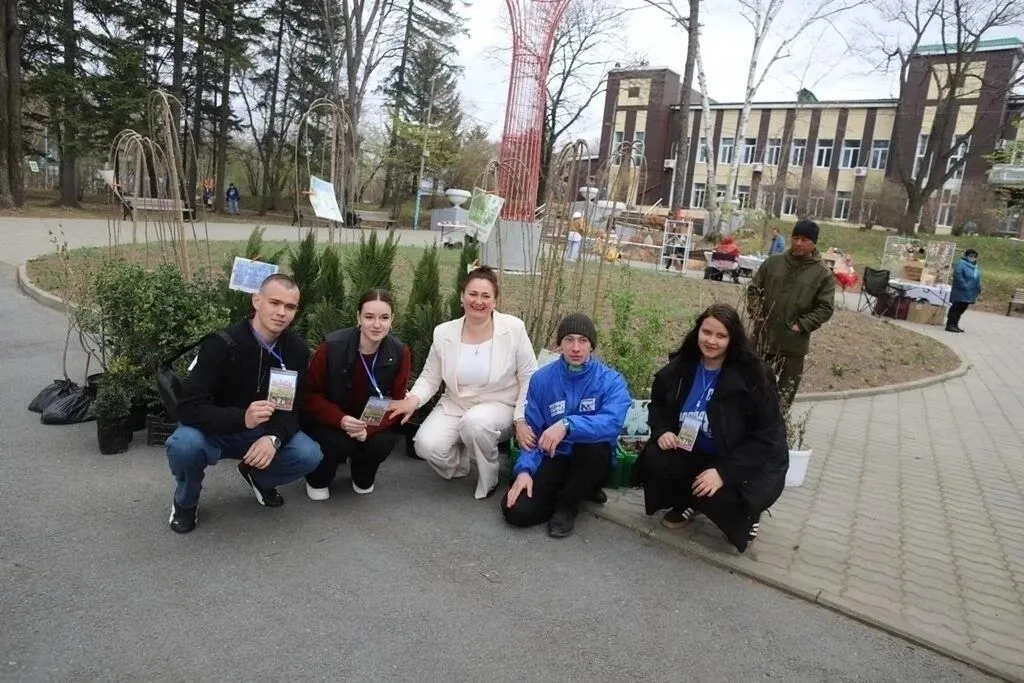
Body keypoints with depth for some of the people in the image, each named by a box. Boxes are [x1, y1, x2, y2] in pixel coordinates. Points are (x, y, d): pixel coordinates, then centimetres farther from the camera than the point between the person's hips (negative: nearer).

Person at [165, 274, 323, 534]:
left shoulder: (297, 349, -10)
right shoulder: (222, 344, -23)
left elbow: (294, 407, -9)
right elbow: (189, 407, -29)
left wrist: (274, 437, -31)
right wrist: (241, 418, -45)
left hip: (265, 434, 3)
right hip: (216, 432, -3)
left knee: (309, 455, -22)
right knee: (183, 445, -36)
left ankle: (256, 476, 13)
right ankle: (185, 501, 1)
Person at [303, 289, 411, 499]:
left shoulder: (400, 353, -14)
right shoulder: (331, 346, -22)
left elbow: (396, 402, -9)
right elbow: (310, 394, -13)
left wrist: (369, 428, -27)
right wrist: (340, 420, -31)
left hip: (373, 424, 2)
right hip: (331, 422, -2)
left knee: (382, 444, -27)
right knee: (338, 443, -31)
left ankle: (363, 477, 11)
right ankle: (317, 479, 6)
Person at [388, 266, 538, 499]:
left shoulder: (514, 328, -12)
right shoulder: (444, 333, -6)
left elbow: (529, 379, -7)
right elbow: (429, 377, 3)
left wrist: (521, 420, -13)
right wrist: (413, 399, -18)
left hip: (499, 407, -2)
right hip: (454, 406, 2)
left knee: (475, 422, -36)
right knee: (427, 446, -24)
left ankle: (489, 479, -5)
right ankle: (459, 462, 14)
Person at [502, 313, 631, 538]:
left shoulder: (611, 381, -12)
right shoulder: (541, 379, -4)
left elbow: (612, 422, -32)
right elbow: (531, 431, -1)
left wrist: (567, 425, -44)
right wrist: (525, 469, -16)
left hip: (592, 460, -2)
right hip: (555, 458, 2)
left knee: (593, 442, -37)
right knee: (517, 511, -18)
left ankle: (568, 505, -8)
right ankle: (579, 489, 10)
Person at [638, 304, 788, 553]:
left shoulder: (753, 376, -19)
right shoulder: (680, 367, -4)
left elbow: (767, 437, -18)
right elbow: (657, 404, 13)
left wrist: (723, 472, -27)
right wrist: (662, 430, -11)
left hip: (746, 463, -4)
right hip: (694, 452, 4)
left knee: (716, 498, -30)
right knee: (652, 462, -21)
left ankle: (746, 514, 9)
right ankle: (689, 503, 12)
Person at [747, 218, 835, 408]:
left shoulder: (823, 273, -4)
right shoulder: (773, 262, 3)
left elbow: (825, 307, -5)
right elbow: (754, 289, 9)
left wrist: (801, 326, -13)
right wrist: (757, 315, -3)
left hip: (794, 343, -2)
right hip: (763, 336, 2)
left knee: (787, 389, 5)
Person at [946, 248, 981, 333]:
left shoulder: (976, 267, 18)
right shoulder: (961, 264, -10)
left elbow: (977, 279, 24)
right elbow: (958, 275, -22)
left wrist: (978, 289, 13)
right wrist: (964, 286, -25)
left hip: (970, 293, 9)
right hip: (960, 292, -9)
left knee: (961, 309, 11)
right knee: (956, 308, -10)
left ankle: (954, 325, 17)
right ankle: (950, 325, -9)